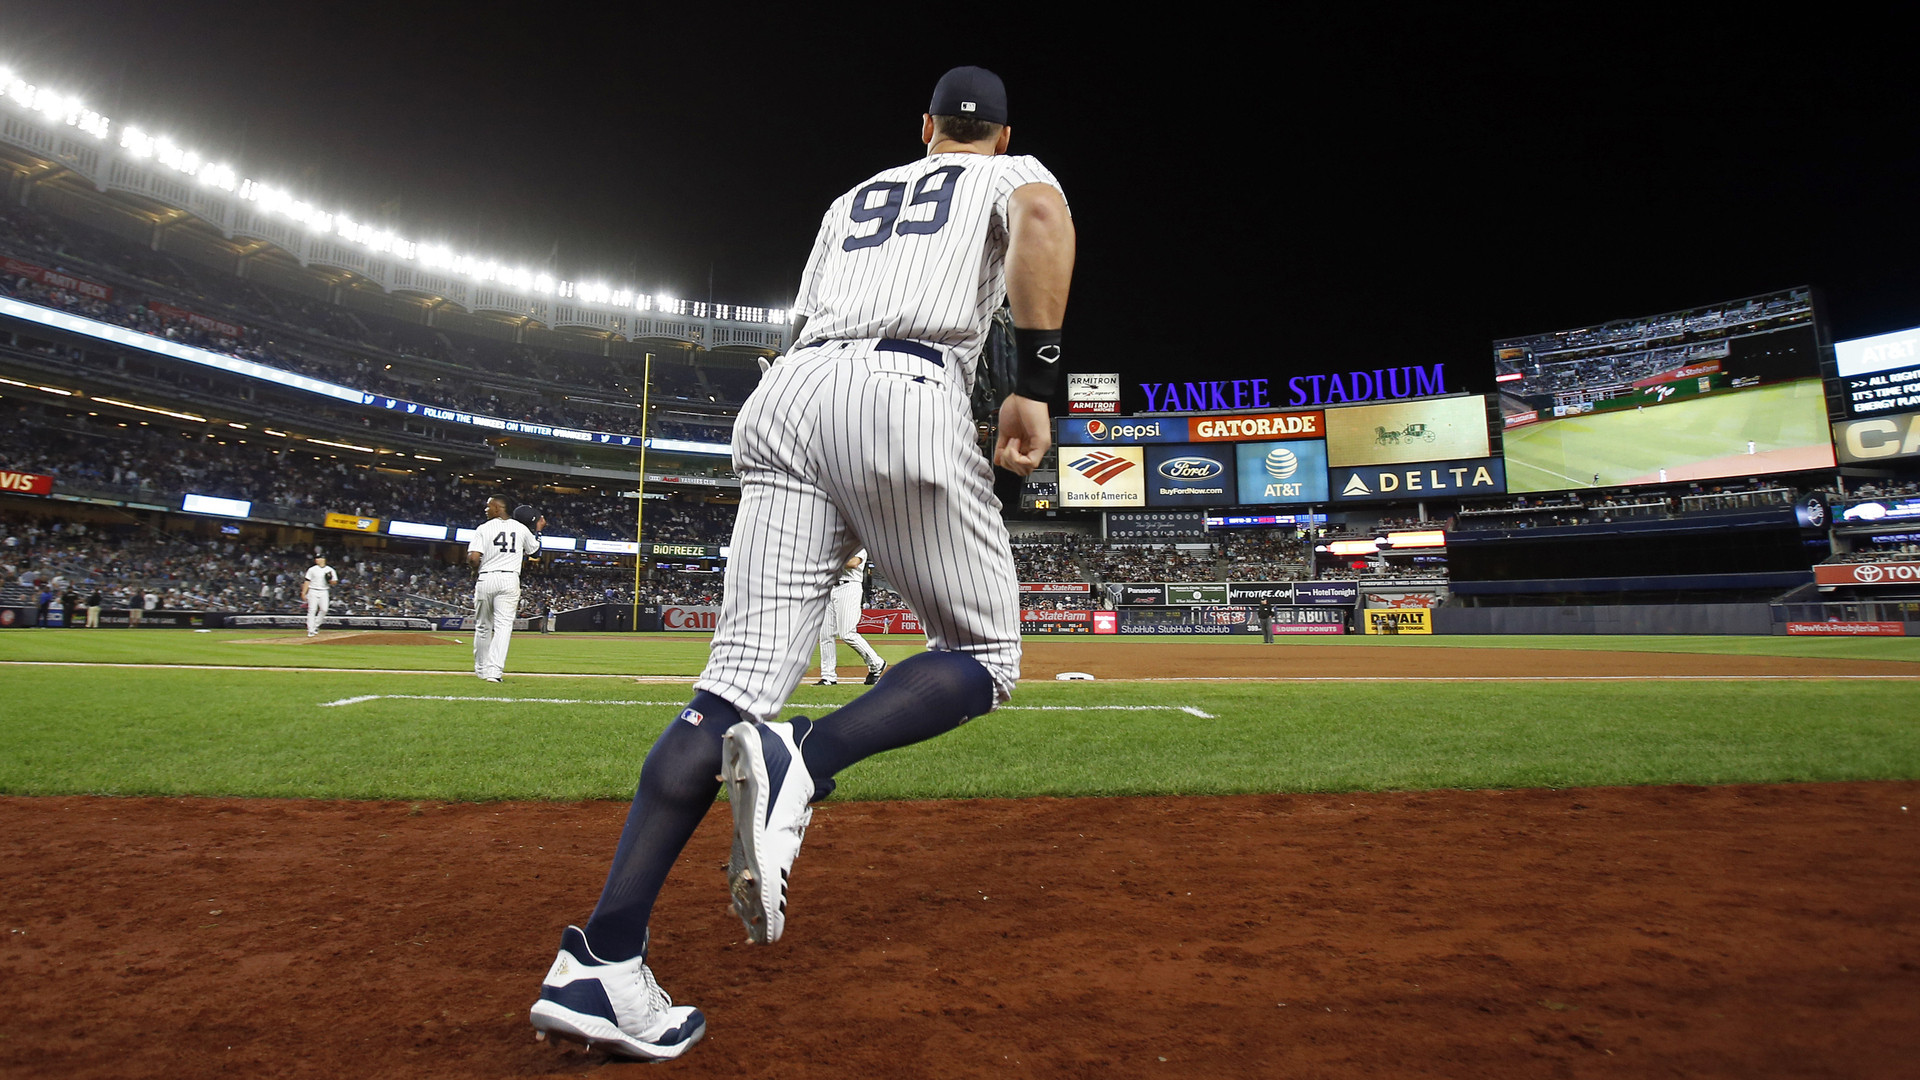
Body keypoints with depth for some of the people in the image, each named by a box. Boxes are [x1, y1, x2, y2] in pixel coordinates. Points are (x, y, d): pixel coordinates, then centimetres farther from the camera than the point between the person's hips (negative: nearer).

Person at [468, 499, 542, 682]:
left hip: (485, 579, 0)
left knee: (483, 626, 14)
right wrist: (537, 531, 33)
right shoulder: (522, 528, 7)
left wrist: (475, 569, 9)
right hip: (510, 579, 0)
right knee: (503, 625, -5)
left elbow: (473, 558, -11)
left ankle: (481, 668, 27)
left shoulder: (484, 528, -1)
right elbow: (534, 550, 23)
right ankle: (494, 670, -17)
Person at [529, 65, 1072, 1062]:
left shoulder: (850, 201, 36)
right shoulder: (1007, 175, 22)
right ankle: (803, 762, -18)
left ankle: (599, 961, -9)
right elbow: (1044, 214, -4)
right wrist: (1036, 383, -9)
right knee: (984, 658, 7)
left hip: (789, 393, 5)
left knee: (739, 682, -3)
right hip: (910, 396, -5)